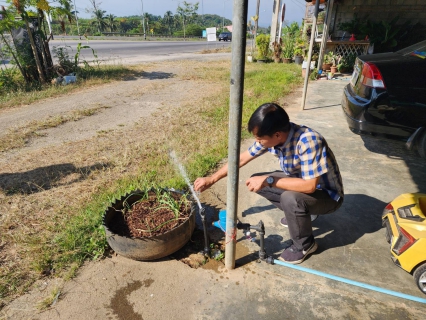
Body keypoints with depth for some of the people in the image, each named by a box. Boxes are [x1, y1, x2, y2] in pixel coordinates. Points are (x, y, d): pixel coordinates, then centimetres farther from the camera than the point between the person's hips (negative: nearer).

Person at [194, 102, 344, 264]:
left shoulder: (308, 141, -36)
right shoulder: (273, 135, -14)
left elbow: (309, 186, -37)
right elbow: (243, 158, -5)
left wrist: (269, 180, -34)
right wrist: (212, 179, -5)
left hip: (327, 194, -7)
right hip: (300, 181, 7)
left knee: (290, 198, -35)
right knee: (256, 181, -3)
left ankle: (304, 244, -4)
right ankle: (298, 212, 14)